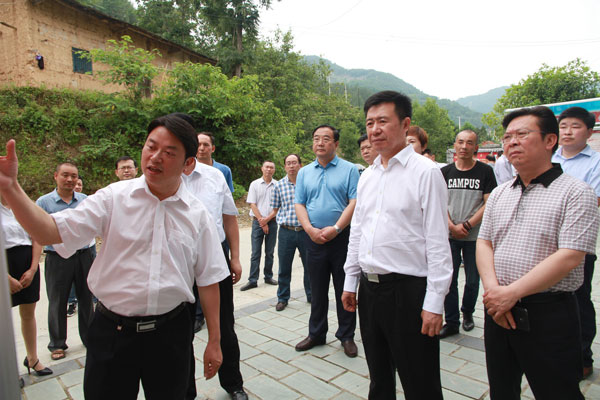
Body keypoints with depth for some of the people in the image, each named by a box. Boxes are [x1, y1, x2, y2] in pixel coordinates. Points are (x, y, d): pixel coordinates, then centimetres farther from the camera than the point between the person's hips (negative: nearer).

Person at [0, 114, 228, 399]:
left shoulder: (197, 214, -3)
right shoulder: (114, 197, -5)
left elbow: (208, 279, 0)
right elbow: (50, 232, -11)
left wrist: (214, 341, 3)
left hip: (170, 332, 1)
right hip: (112, 330, 0)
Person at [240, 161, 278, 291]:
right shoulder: (255, 184, 4)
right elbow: (252, 204, -1)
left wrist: (267, 219, -10)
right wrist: (261, 221, -8)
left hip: (272, 222, 1)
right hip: (258, 221, -1)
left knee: (270, 252, 9)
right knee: (255, 253, -1)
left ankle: (268, 277, 21)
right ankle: (252, 280, 4)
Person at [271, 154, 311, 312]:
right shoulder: (279, 185, 4)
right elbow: (275, 209, 13)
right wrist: (285, 219, 4)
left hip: (305, 231, 0)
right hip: (286, 232, 1)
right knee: (284, 267, 9)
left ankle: (311, 296, 29)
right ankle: (282, 298, 25)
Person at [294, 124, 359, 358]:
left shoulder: (348, 169, 0)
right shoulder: (304, 172, 11)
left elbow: (354, 202, -8)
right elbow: (299, 204, 7)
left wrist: (335, 228, -16)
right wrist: (310, 229, -8)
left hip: (342, 237, -3)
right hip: (314, 239, 3)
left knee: (345, 290, 7)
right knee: (317, 290, 14)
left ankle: (346, 336, 22)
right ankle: (316, 334, 28)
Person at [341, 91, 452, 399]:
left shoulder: (425, 172, -10)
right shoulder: (366, 177, 10)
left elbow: (438, 242, -13)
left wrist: (434, 303, -14)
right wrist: (350, 282, 14)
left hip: (407, 290, -6)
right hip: (369, 288, 7)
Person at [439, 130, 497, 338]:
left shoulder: (485, 171, -1)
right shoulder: (445, 171, 5)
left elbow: (489, 204, -5)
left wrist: (466, 225, -12)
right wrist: (452, 226, -9)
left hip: (474, 236, -1)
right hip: (449, 235, 1)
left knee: (472, 280, 11)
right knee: (449, 280, 4)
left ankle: (467, 313, 34)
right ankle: (451, 322, 16)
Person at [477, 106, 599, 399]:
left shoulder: (575, 193, -8)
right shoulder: (499, 194, 10)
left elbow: (569, 257, -17)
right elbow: (484, 243, 6)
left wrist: (511, 292, -19)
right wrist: (492, 290, -10)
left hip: (548, 313, -5)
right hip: (498, 309, 6)